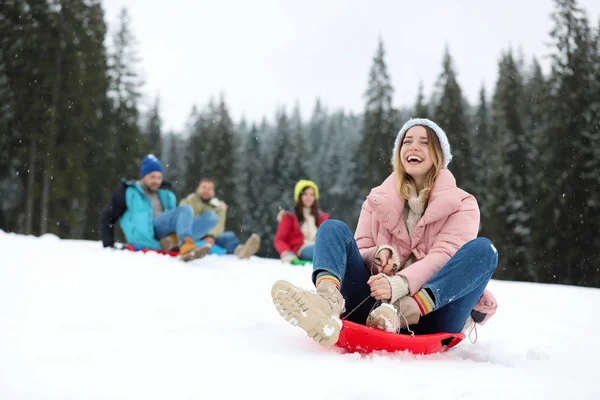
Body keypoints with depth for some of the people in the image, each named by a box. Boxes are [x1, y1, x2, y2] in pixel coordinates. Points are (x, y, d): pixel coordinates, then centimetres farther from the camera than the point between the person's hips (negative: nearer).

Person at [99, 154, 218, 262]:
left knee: (211, 216, -16)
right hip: (143, 238, -5)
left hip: (167, 235, 5)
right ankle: (187, 246, -56)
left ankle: (183, 244, -43)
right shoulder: (128, 192, 17)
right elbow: (108, 217, 16)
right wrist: (109, 244, 5)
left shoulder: (166, 194, 30)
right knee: (186, 210, -27)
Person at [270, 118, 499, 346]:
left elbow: (445, 256, -8)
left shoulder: (462, 205, 8)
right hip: (376, 305, 2)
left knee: (482, 249, -22)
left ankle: (405, 311, -43)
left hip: (432, 312, -1)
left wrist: (398, 285, -26)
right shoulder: (378, 200, 16)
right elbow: (359, 251, 11)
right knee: (333, 228, -10)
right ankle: (329, 301, -44)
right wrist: (378, 255, -15)